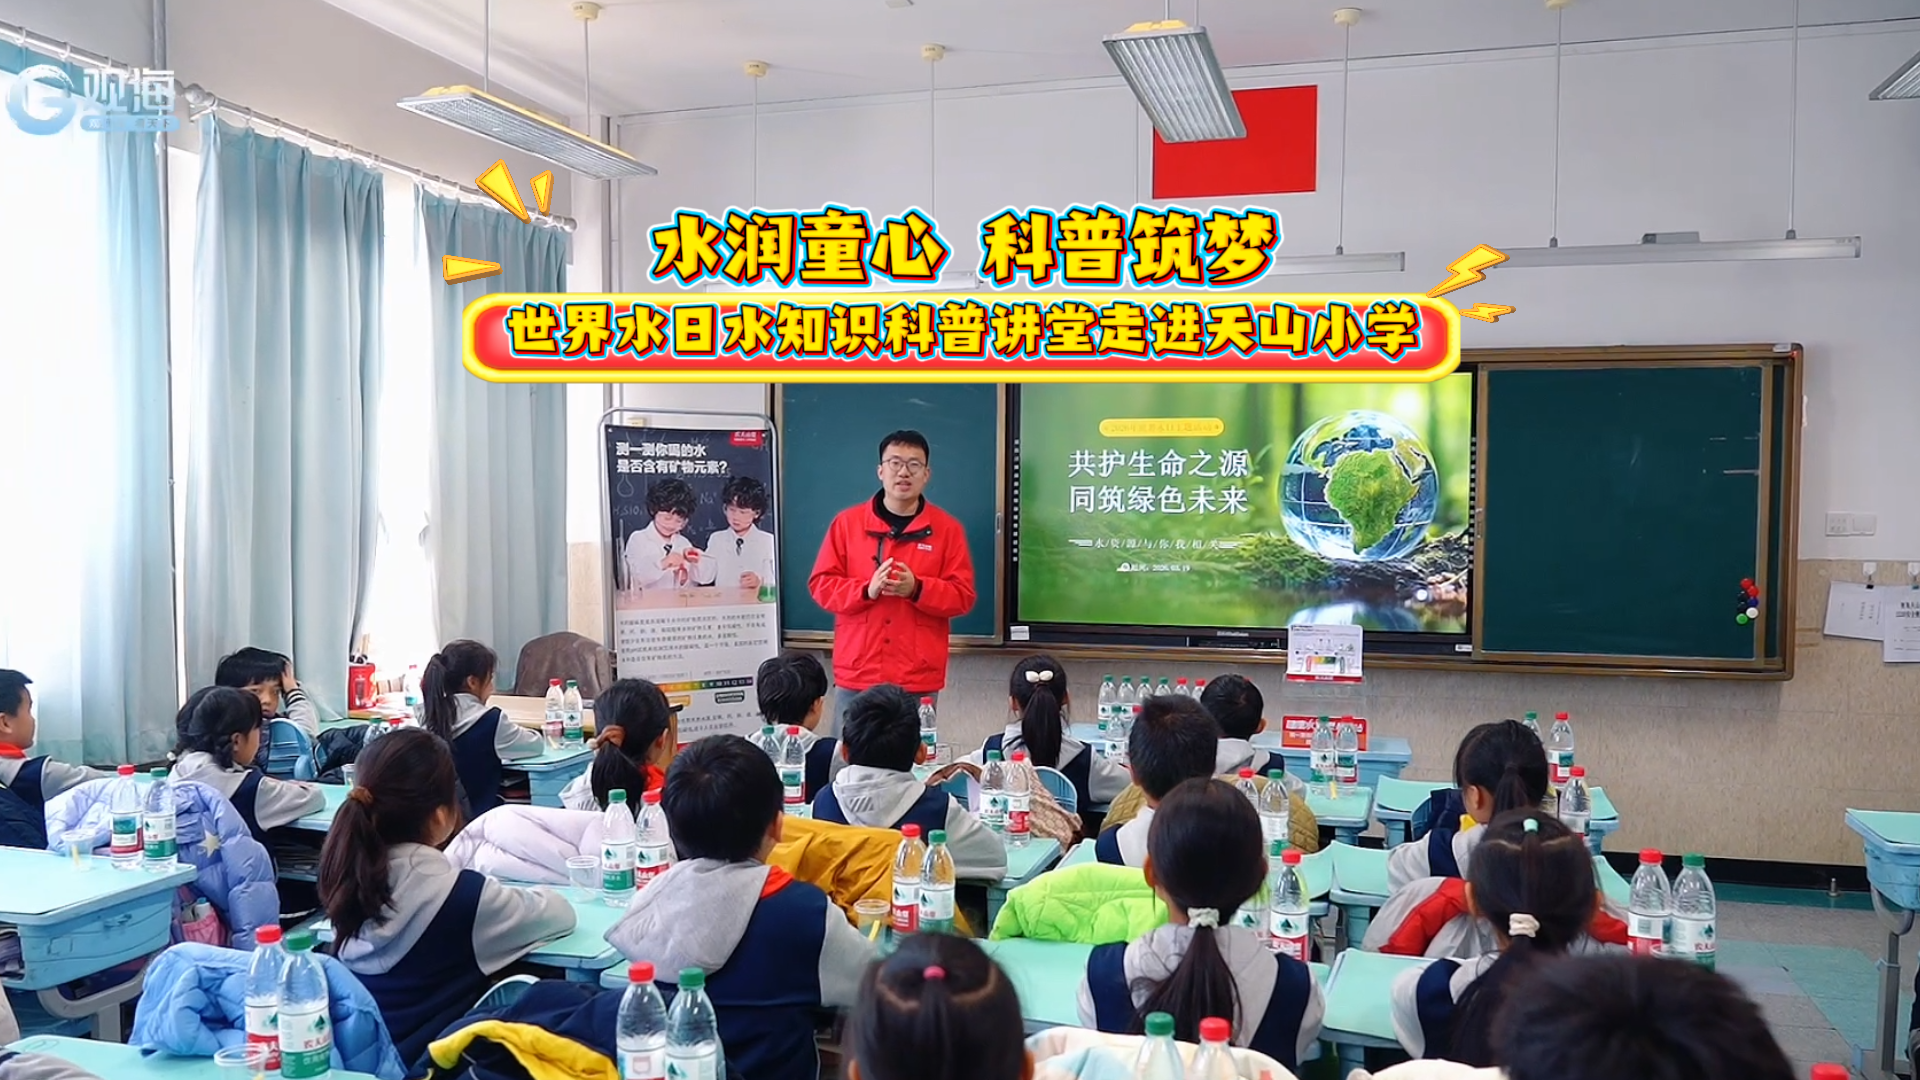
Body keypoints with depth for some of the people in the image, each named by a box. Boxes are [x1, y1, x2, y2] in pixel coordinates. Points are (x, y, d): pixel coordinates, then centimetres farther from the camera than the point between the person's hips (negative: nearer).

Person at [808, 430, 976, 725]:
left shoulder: (947, 528, 4)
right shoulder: (847, 522, 5)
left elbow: (963, 596, 1)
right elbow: (821, 584, 3)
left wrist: (916, 588, -16)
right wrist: (867, 589, -15)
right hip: (856, 676, 1)